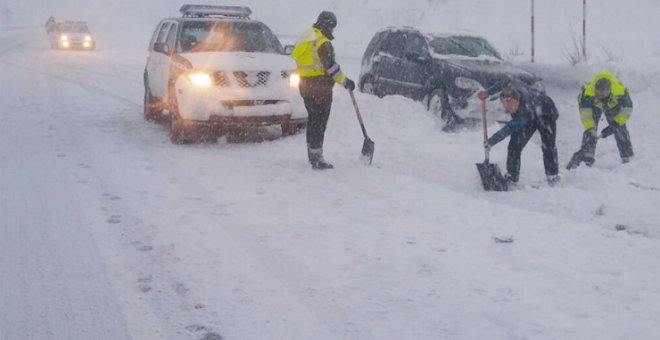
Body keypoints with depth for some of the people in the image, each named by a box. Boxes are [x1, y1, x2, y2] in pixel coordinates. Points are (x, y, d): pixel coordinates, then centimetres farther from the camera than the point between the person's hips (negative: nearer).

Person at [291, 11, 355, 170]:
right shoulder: (323, 42, -16)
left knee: (313, 120, 18)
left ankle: (312, 155, 26)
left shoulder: (306, 37, 13)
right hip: (320, 87, -9)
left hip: (305, 84, 9)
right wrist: (345, 81, -10)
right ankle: (317, 159, -6)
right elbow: (331, 67, -20)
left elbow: (297, 58, 18)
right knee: (319, 122, -6)